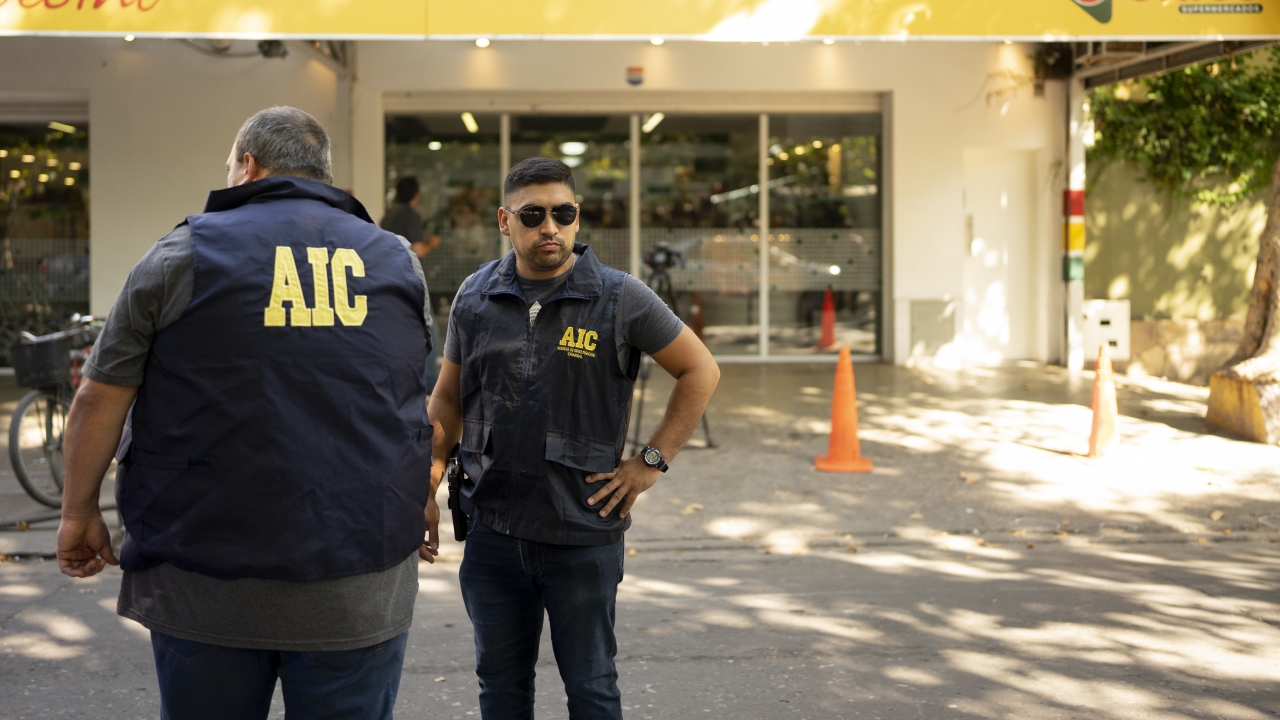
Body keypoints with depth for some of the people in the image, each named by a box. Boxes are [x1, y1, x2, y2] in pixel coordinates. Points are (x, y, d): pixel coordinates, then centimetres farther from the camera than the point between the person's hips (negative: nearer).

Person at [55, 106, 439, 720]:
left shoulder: (183, 254, -2)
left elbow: (100, 399, 0)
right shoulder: (398, 262, 7)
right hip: (360, 596, 2)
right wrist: (420, 501, 32)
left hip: (207, 590, -1)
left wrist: (79, 512, 13)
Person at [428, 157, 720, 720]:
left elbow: (700, 370, 0)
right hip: (493, 531, 3)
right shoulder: (476, 296, 4)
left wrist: (652, 461, -5)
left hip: (583, 533, -3)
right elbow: (448, 398, 13)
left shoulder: (619, 298, -6)